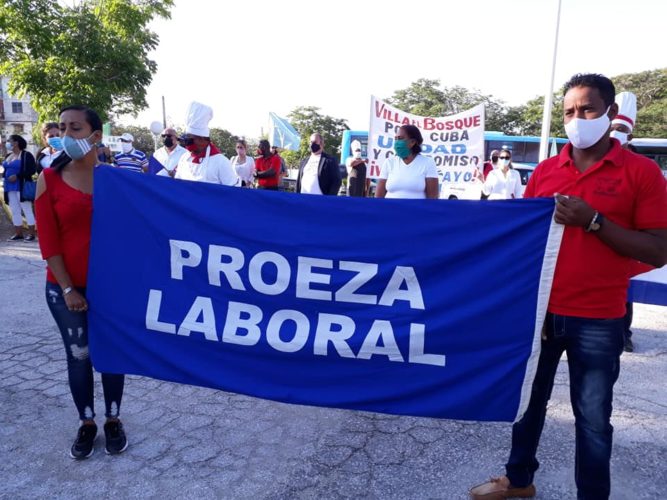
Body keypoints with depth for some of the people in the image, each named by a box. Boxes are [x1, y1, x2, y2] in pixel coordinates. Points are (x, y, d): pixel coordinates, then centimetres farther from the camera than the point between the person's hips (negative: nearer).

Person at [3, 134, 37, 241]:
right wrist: (5, 178, 6)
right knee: (14, 210, 8)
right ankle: (18, 233, 14)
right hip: (10, 187, 8)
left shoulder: (26, 155, -7)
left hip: (22, 187, -8)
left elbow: (32, 170, -14)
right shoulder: (8, 156, 17)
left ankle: (31, 234, -1)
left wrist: (17, 176, -19)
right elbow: (6, 170, 26)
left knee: (27, 210, -5)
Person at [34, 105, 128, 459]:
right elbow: (48, 240, -6)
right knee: (78, 355, 11)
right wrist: (67, 288, -10)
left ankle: (113, 421, 29)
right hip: (65, 287, 0)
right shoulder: (49, 179, -4)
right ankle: (86, 424, 30)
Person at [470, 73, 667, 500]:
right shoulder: (545, 170, 5)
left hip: (598, 322, -3)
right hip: (538, 311, 4)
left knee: (593, 420, 9)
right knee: (528, 402, 17)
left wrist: (594, 221, -21)